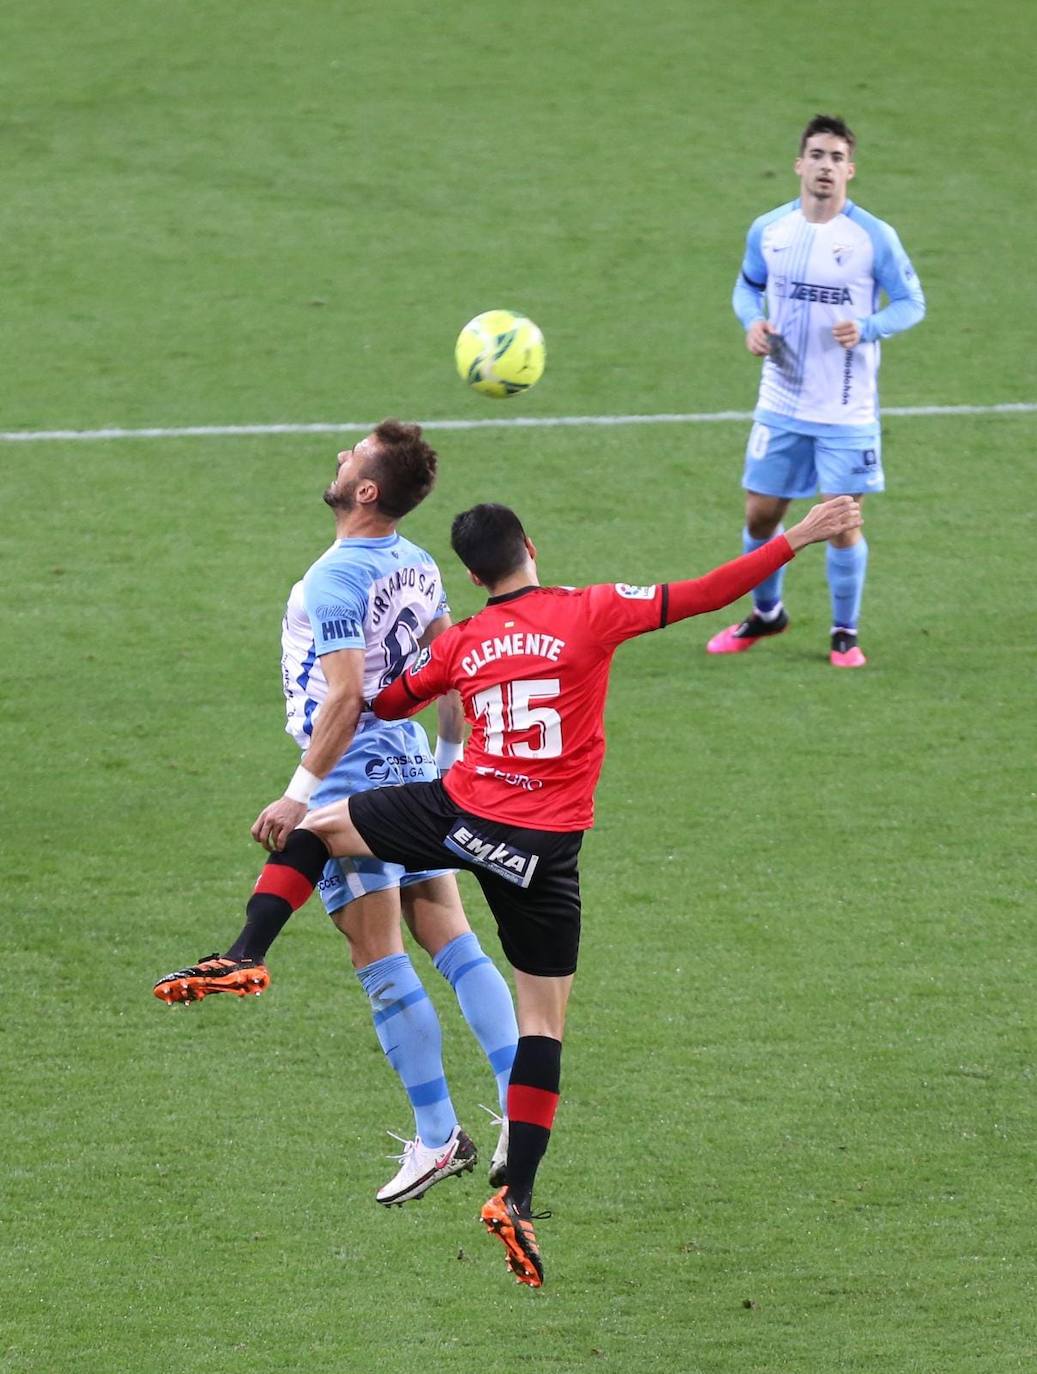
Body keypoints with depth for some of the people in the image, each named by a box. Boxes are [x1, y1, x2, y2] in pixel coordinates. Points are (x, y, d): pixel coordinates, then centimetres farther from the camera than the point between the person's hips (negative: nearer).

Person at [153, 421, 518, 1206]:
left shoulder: (336, 579, -17)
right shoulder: (418, 566, 8)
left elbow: (344, 698, -23)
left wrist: (300, 794, -19)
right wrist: (449, 759, 27)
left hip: (353, 779, -8)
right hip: (411, 770, 8)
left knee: (381, 964, -4)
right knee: (453, 942, 8)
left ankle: (439, 1137, -3)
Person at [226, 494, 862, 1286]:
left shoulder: (460, 644, 6)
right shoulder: (592, 613, -4)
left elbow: (384, 707, 21)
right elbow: (702, 596, -8)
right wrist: (799, 540, -6)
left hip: (457, 815, 1)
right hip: (543, 852, -1)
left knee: (321, 826, 25)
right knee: (544, 1020, 6)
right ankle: (518, 1197, 1)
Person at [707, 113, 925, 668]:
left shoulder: (874, 237, -11)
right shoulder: (768, 230, -1)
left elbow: (911, 303, -4)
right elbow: (748, 287, 15)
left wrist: (866, 328, -22)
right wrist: (753, 322, -7)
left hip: (846, 413, -3)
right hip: (781, 406, 3)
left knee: (842, 524, -2)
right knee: (760, 516, 9)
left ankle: (845, 633, 17)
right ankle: (765, 613, 34)